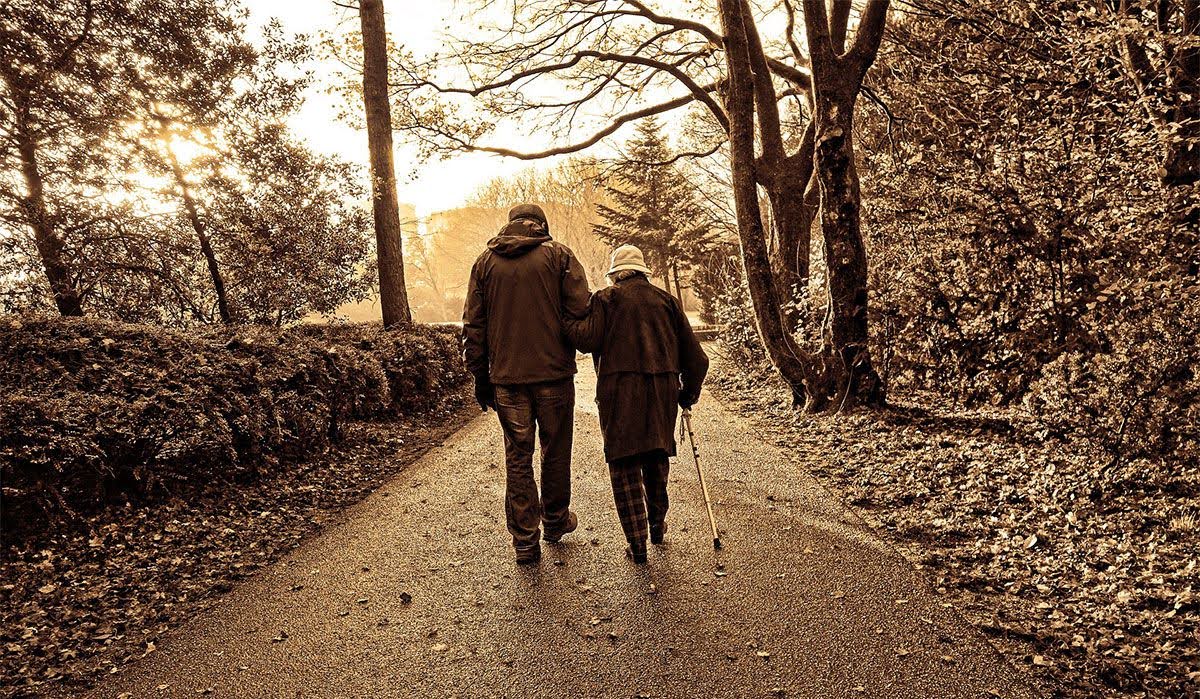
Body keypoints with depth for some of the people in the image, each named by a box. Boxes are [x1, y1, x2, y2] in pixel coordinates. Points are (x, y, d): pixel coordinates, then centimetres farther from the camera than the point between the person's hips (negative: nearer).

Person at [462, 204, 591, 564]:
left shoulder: (485, 260, 8)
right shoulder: (558, 254, -1)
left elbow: (472, 325, 7)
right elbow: (581, 310, -9)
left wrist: (481, 376, 12)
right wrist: (573, 343, 11)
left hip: (506, 378, 2)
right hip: (553, 373, -2)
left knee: (517, 458, 9)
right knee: (556, 452, 15)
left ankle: (525, 541, 13)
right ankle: (555, 521, 32)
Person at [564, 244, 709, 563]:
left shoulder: (606, 298, 5)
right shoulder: (666, 299, 15)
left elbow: (587, 340, -10)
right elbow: (693, 352, 13)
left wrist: (566, 317, 5)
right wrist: (689, 391, 23)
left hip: (620, 388, -4)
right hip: (663, 390, 4)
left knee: (624, 465, 3)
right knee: (656, 459, 21)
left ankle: (637, 543, 3)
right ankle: (657, 525, 36)